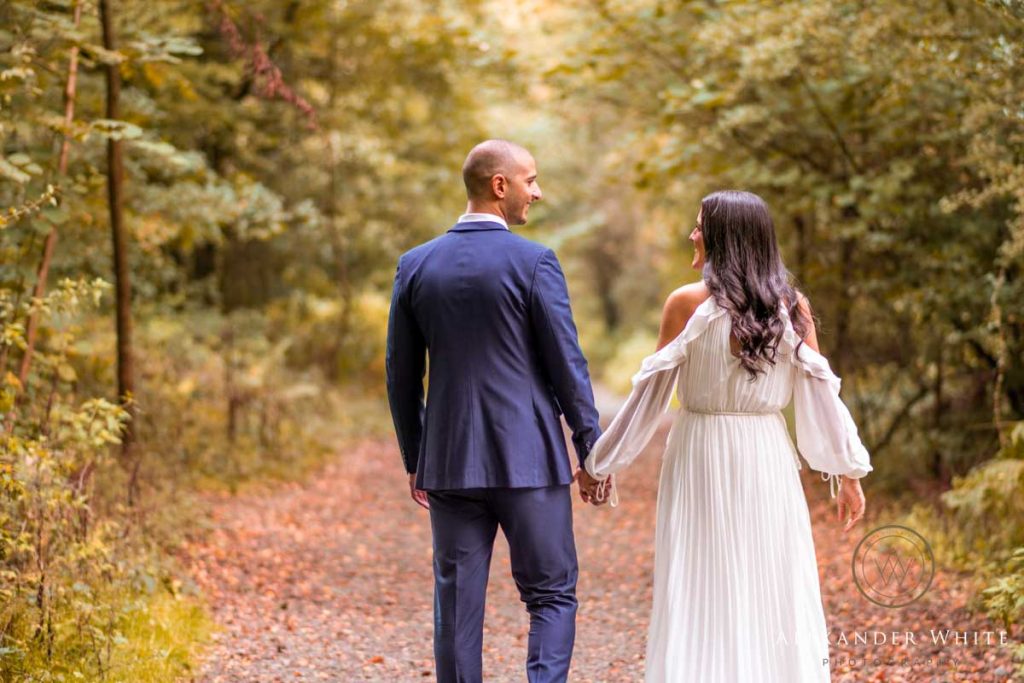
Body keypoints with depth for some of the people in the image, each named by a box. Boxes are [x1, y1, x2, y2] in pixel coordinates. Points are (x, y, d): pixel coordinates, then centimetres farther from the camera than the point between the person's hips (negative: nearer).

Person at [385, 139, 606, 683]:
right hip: (529, 460, -3)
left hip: (448, 462, 4)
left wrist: (415, 460, 17)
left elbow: (402, 376, 8)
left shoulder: (415, 265, 4)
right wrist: (591, 453, 2)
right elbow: (567, 366, -8)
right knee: (552, 596, 7)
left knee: (457, 606, 9)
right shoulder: (533, 262, -9)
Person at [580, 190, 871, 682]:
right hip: (768, 459, 3)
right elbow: (820, 393, 0)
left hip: (702, 457, -2)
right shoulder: (792, 306, 1)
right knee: (774, 592, 9)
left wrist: (603, 462, 5)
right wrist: (848, 474, 8)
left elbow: (650, 392, -5)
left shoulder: (688, 302, -7)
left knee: (702, 596, 5)